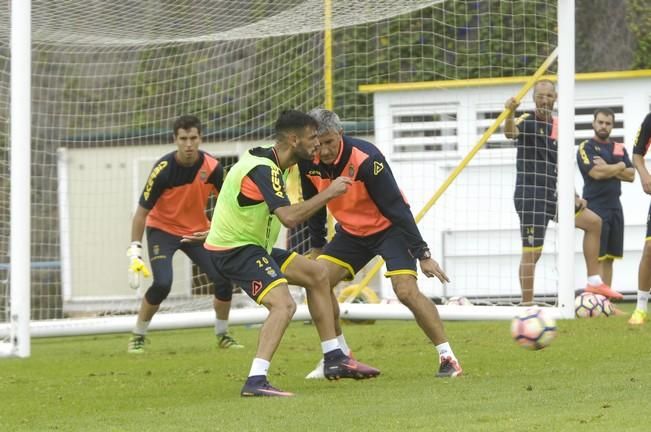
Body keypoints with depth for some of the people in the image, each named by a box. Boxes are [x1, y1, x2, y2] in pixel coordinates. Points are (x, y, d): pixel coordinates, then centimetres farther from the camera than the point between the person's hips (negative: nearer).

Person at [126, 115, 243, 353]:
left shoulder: (212, 167, -15)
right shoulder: (163, 169, -24)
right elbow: (142, 211, -17)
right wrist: (134, 251, -21)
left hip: (197, 232, 3)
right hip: (162, 229, -3)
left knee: (224, 279, -9)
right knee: (162, 284, -23)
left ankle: (222, 335, 14)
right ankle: (137, 336, -2)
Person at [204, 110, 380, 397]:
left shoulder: (270, 162, 8)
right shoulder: (263, 169, -24)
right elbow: (289, 217, -34)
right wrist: (329, 194, -27)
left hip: (251, 245, 11)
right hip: (234, 251, -11)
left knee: (315, 273, 15)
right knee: (283, 304, -26)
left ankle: (334, 360, 19)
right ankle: (256, 381, -33)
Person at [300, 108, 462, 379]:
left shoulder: (366, 160, -30)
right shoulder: (308, 163, -13)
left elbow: (397, 207, -26)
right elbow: (314, 205, 7)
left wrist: (423, 255, -25)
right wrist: (317, 248, 13)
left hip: (390, 228, -6)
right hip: (351, 232, 6)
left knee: (406, 291, -22)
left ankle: (447, 358, -11)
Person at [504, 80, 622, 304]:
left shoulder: (558, 127, 14)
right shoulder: (528, 122, -7)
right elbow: (510, 133, -31)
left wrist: (574, 197, 15)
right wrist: (510, 114, -53)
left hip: (552, 196, 8)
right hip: (530, 196, -8)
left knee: (593, 222, 11)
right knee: (532, 251, -9)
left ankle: (594, 282, 15)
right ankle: (527, 307, -4)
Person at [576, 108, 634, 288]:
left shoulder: (620, 148, 16)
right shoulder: (586, 147, -3)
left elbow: (631, 175, 6)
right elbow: (596, 173, -17)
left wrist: (608, 169, -8)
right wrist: (619, 167, -3)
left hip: (615, 206, 6)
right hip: (596, 207, -6)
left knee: (610, 257, 5)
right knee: (596, 257, -10)